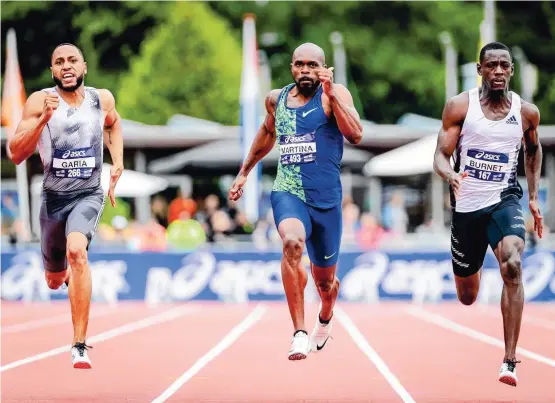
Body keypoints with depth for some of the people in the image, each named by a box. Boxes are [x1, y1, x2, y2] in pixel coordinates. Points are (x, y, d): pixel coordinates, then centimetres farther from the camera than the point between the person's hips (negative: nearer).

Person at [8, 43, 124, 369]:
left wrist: (118, 161, 10)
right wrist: (43, 118, -30)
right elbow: (16, 154, -17)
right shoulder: (39, 101, -10)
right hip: (54, 196, 2)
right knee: (54, 281, 17)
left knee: (77, 251, -32)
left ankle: (80, 347, -31)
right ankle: (69, 275, 60)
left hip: (89, 194, -1)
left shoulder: (102, 99, -2)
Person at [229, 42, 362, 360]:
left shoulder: (335, 94, -4)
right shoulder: (276, 99, 8)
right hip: (288, 191, 1)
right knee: (292, 242, -33)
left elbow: (356, 136, -21)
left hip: (326, 198, -1)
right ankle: (300, 332, -31)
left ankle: (326, 317, 51)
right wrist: (244, 172, 33)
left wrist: (331, 94, -23)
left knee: (325, 280, 13)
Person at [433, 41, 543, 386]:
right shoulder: (460, 106, -6)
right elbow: (441, 155, -7)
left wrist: (534, 196, 16)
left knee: (513, 266, -31)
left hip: (504, 201, -1)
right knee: (467, 298, 14)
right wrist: (450, 175, -29)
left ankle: (510, 361, -28)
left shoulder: (527, 112, 0)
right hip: (466, 205, 1)